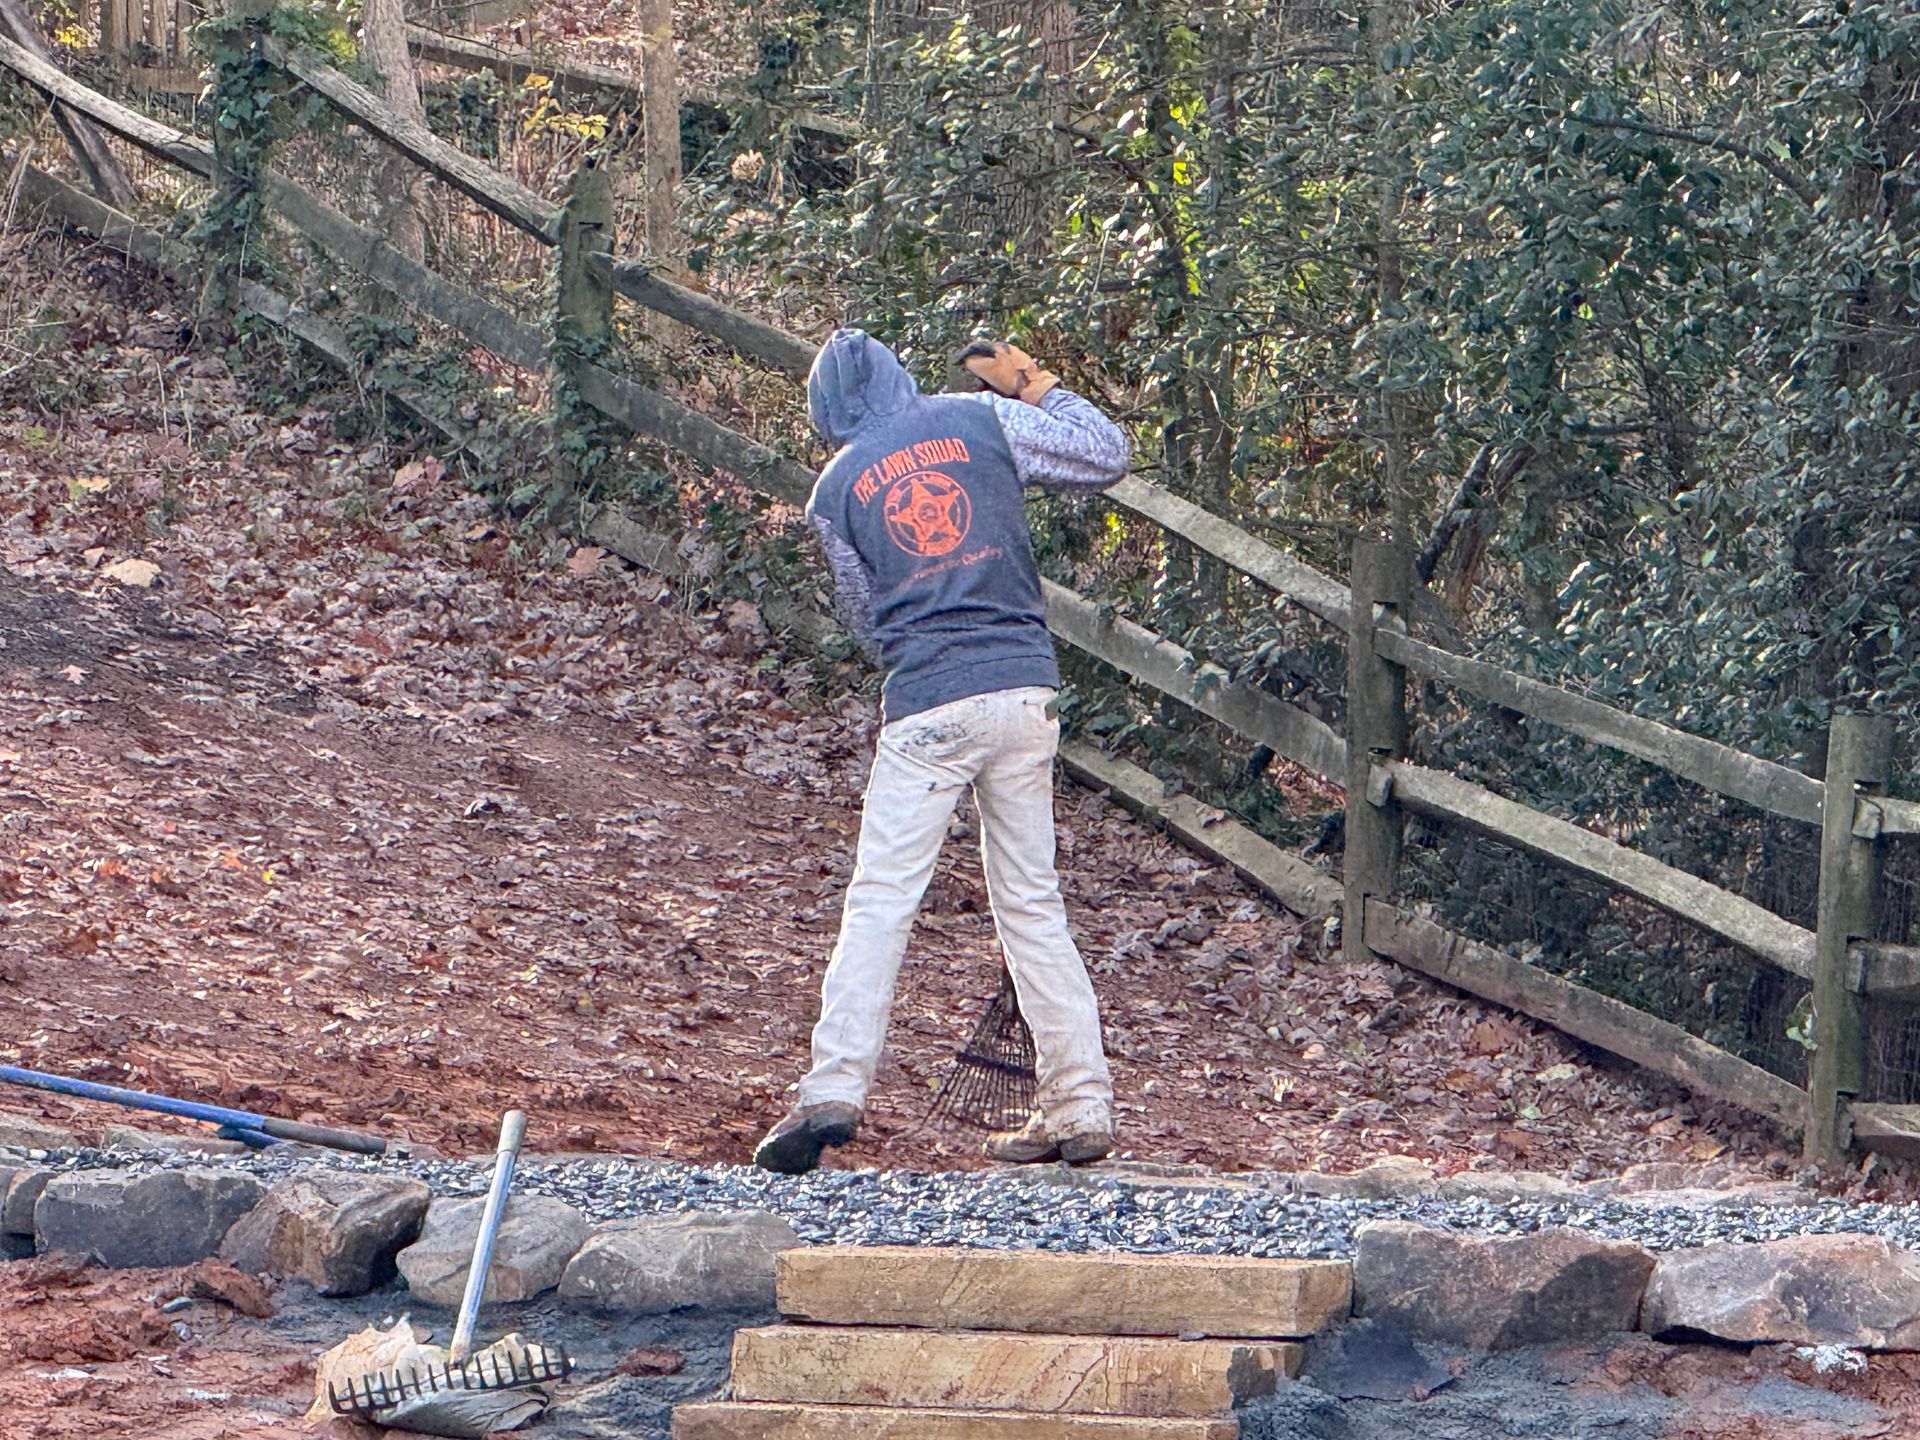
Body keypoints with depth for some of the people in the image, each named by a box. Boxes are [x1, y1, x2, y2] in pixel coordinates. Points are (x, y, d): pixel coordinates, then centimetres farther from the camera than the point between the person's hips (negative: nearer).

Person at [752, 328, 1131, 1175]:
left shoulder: (836, 487, 5)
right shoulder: (984, 422, 6)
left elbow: (867, 619, 13)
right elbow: (1108, 455, 10)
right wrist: (1035, 387, 23)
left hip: (927, 706, -3)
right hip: (1025, 692, 3)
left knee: (880, 902, -4)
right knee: (1033, 904, 10)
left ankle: (834, 1090, -16)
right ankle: (1080, 1109, 10)